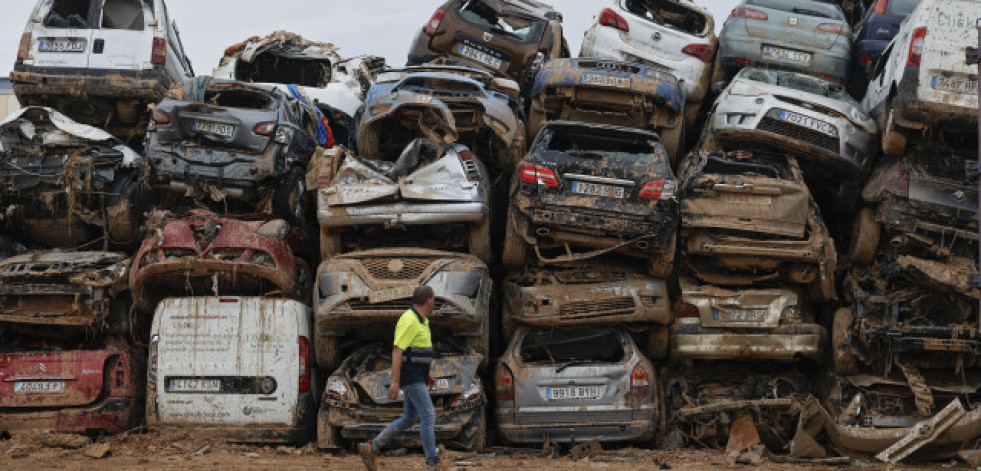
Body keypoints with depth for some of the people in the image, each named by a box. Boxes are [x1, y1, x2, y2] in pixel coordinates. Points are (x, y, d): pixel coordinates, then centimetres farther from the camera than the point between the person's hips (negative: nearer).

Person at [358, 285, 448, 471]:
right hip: (410, 378, -10)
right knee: (428, 416, -8)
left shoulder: (420, 320, 14)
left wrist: (427, 374, 25)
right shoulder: (409, 321, -19)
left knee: (408, 419, 11)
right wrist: (395, 382, -25)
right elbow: (397, 351, -22)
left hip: (417, 377, 10)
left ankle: (371, 448, 13)